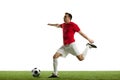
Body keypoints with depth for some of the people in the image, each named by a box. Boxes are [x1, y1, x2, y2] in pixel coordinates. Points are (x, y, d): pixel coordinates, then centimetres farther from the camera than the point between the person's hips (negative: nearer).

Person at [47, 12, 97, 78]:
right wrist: (51, 24, 52)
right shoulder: (64, 25, 15)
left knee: (81, 58, -12)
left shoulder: (73, 25, -6)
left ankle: (88, 46, 14)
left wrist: (89, 39, 1)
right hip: (65, 46, 7)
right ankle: (55, 74, -3)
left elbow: (81, 33, -2)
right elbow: (58, 25, 40)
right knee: (55, 56, -7)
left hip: (71, 45, -7)